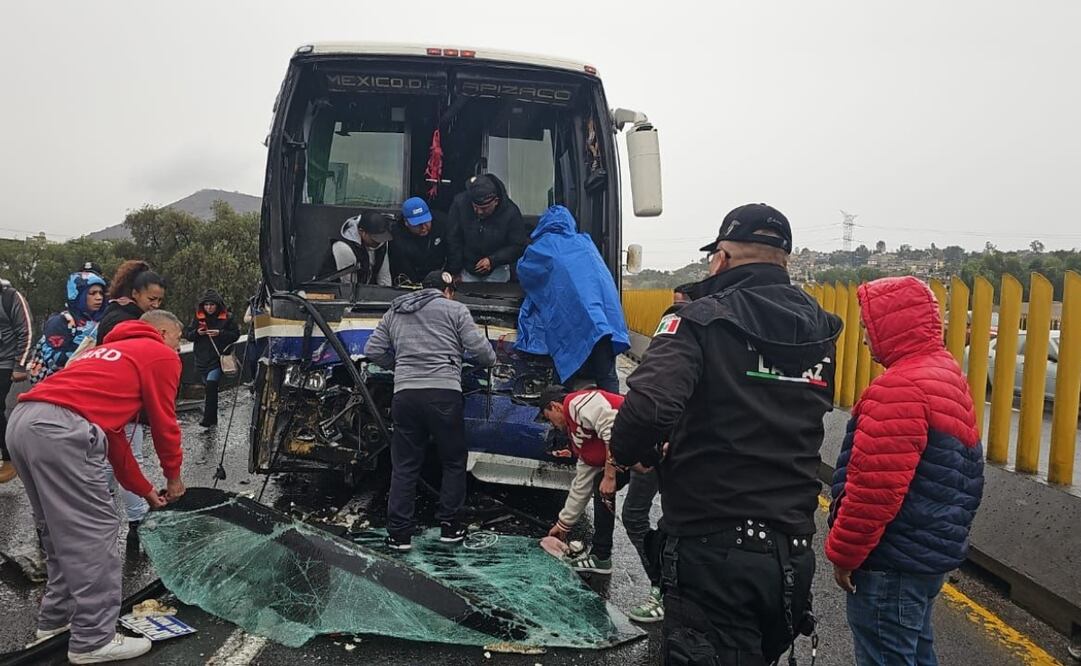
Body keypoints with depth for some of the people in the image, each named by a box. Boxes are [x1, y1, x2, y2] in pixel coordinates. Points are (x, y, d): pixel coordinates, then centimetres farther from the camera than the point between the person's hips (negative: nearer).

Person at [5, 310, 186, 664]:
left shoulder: (111, 353, 34)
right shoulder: (162, 356, 10)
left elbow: (112, 434, 34)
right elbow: (165, 424, 10)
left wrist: (145, 489, 37)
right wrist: (173, 476, 26)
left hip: (22, 421, 9)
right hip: (61, 429, -9)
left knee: (61, 530, 22)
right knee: (94, 532, -1)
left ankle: (56, 618, 33)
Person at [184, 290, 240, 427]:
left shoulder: (226, 317, -1)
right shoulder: (198, 318, 7)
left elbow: (236, 334, -1)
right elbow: (187, 334, 10)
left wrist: (220, 333, -15)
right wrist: (197, 332, -11)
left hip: (218, 359, -4)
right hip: (202, 359, 4)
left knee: (211, 384, -22)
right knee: (210, 387, 15)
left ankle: (209, 419, -21)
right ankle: (212, 419, 32)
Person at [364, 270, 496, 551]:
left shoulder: (394, 312, 20)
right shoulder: (455, 309, 7)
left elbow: (373, 351, 17)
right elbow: (478, 347, 0)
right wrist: (491, 360, 21)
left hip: (405, 394, 4)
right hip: (444, 393, -3)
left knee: (404, 466, 10)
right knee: (454, 461, 13)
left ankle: (399, 533, 9)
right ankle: (449, 525, 16)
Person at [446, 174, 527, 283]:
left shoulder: (510, 212, -22)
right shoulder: (460, 203, -20)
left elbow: (518, 246, -13)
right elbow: (453, 240, -11)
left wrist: (492, 260, -23)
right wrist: (454, 271, -7)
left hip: (496, 270, -1)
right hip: (467, 269, 1)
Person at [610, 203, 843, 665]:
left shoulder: (703, 319, -12)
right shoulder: (819, 331, 8)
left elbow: (650, 405, -27)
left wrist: (626, 453, -7)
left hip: (715, 552, -7)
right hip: (794, 553, 7)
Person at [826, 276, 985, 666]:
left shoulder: (900, 389, -23)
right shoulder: (947, 376, 9)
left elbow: (874, 490, -26)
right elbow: (957, 476, 18)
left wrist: (843, 552, -14)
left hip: (891, 562, -10)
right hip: (932, 554, 10)